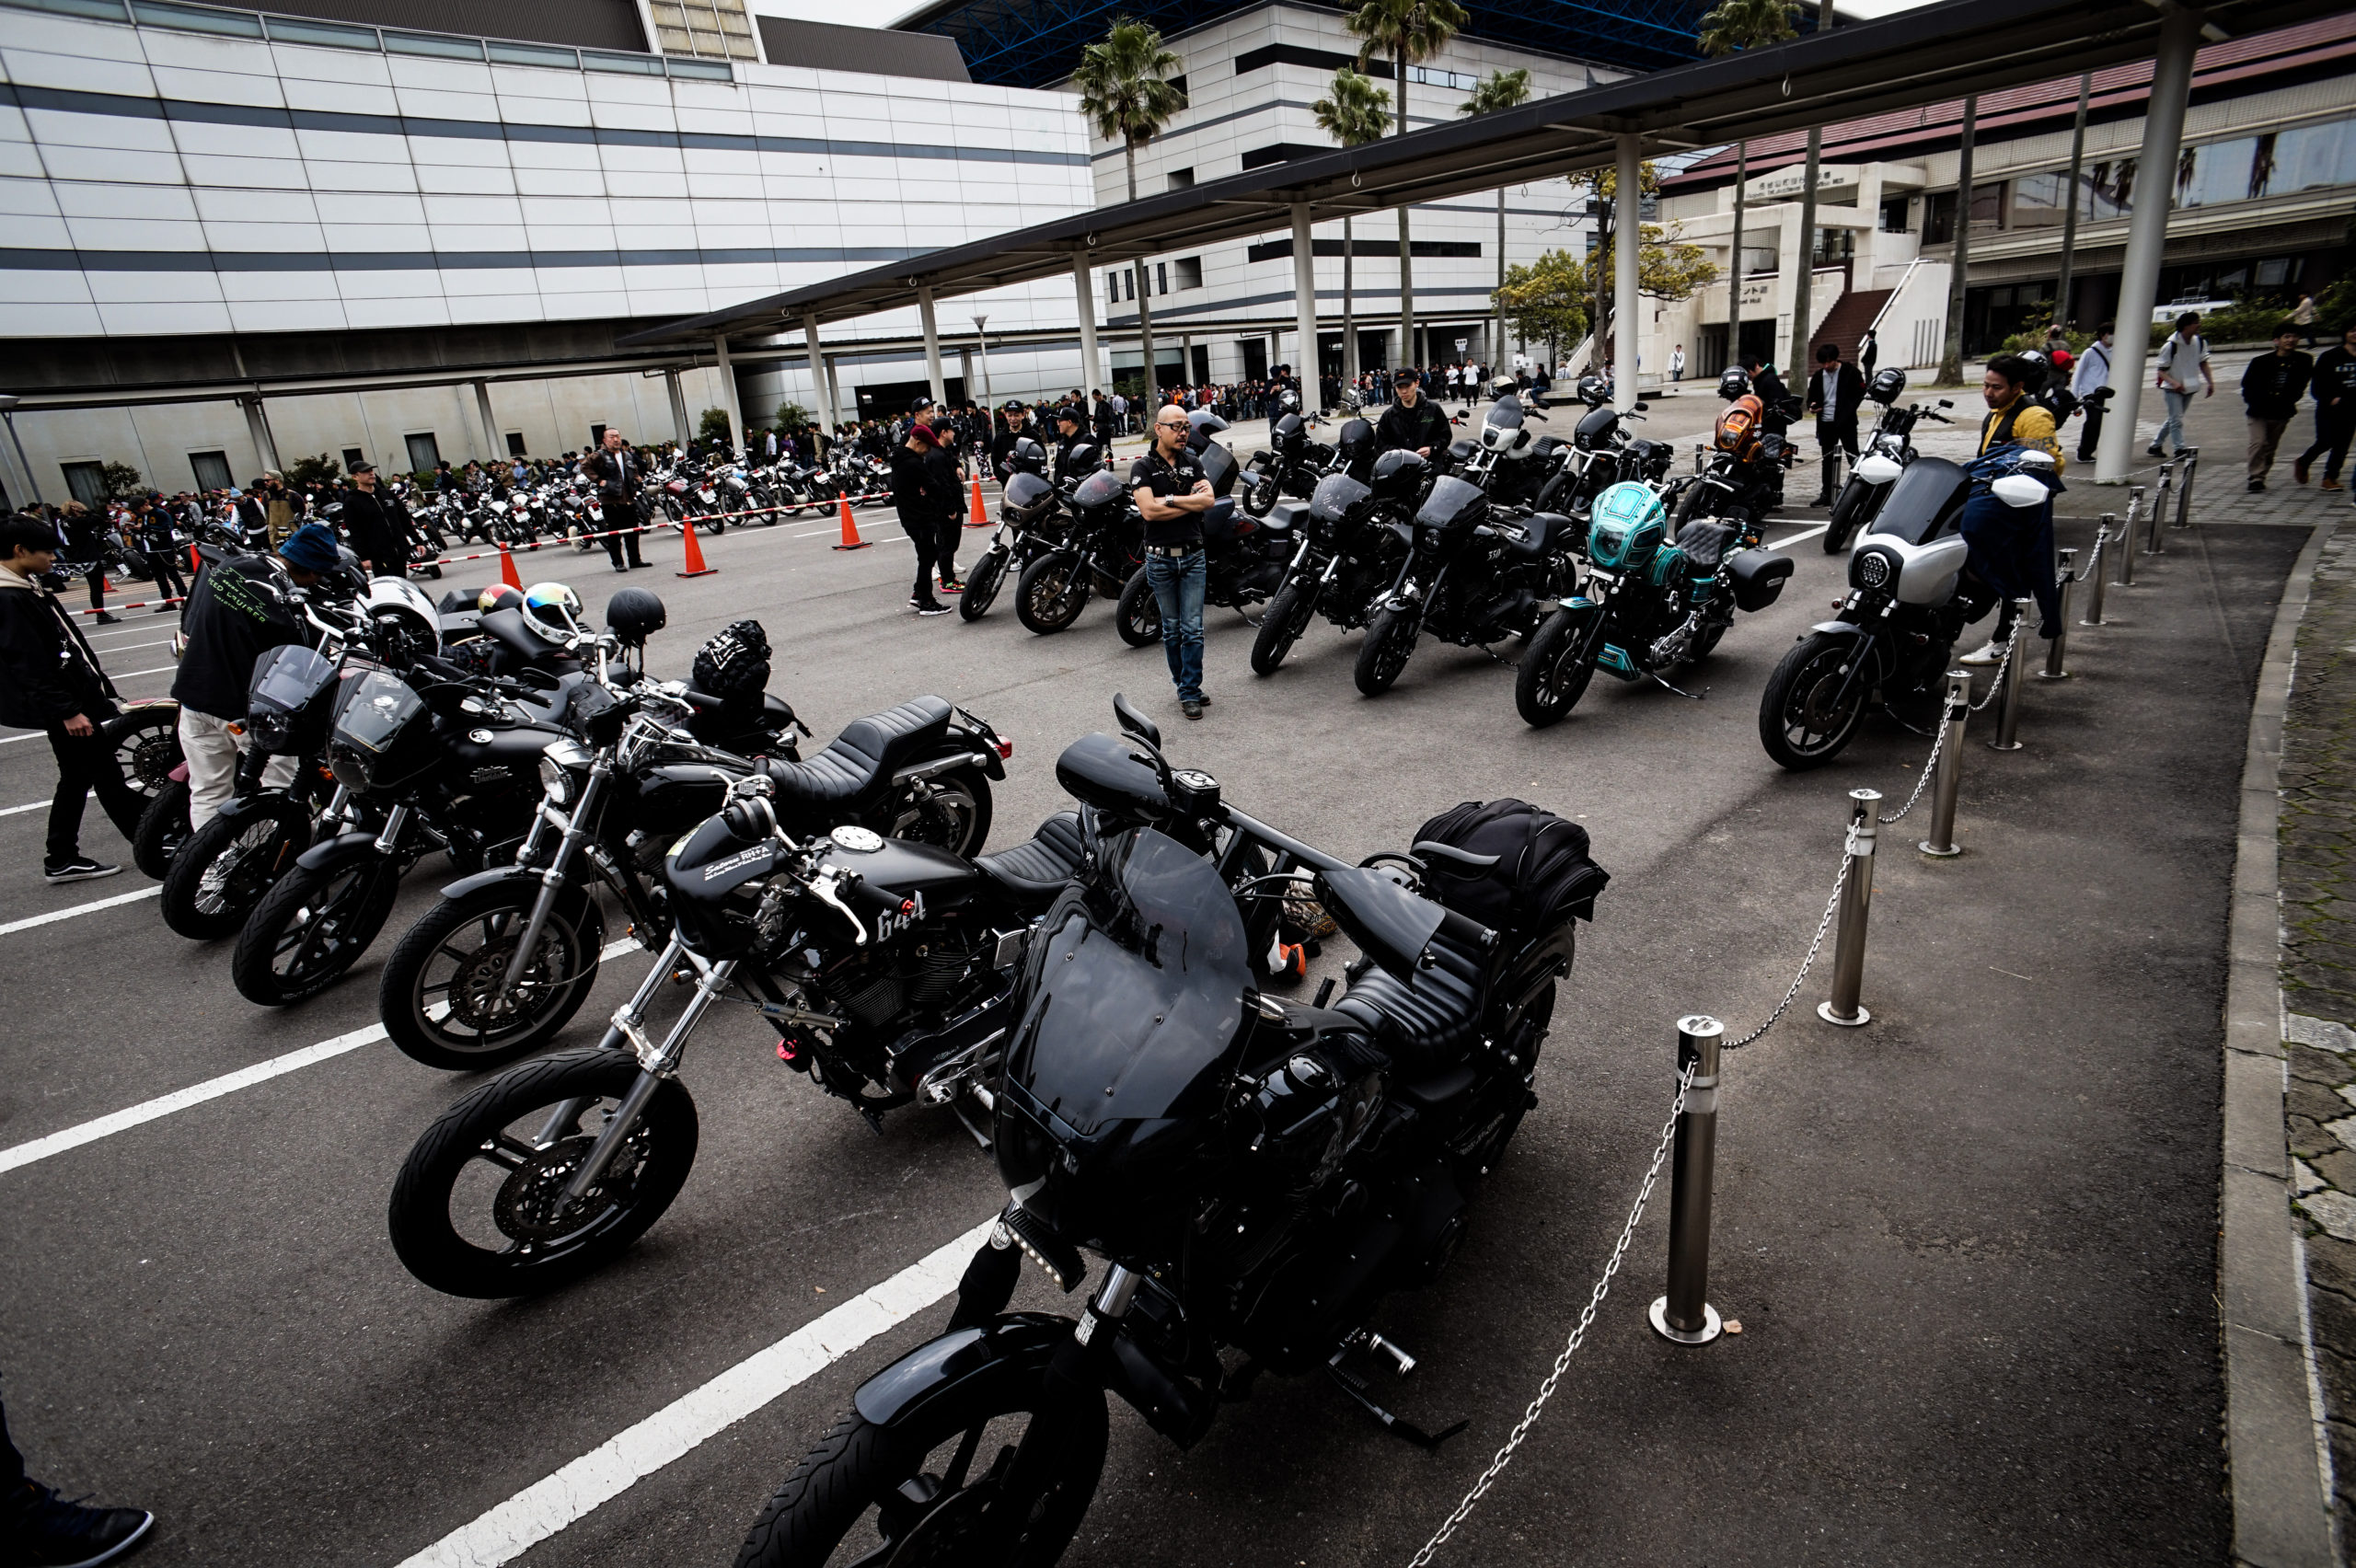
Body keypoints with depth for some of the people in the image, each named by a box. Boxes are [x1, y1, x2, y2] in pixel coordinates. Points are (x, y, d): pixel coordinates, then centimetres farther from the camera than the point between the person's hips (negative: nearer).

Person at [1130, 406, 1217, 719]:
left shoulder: (1193, 462, 9)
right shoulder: (1142, 467, -3)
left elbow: (1209, 500, -5)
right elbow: (1148, 510, -17)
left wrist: (1169, 499, -12)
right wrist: (1192, 501, -10)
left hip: (1193, 555, 2)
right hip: (1161, 558, -2)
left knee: (1193, 629, -2)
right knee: (1171, 629, 8)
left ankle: (1189, 692, 4)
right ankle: (1184, 685, 19)